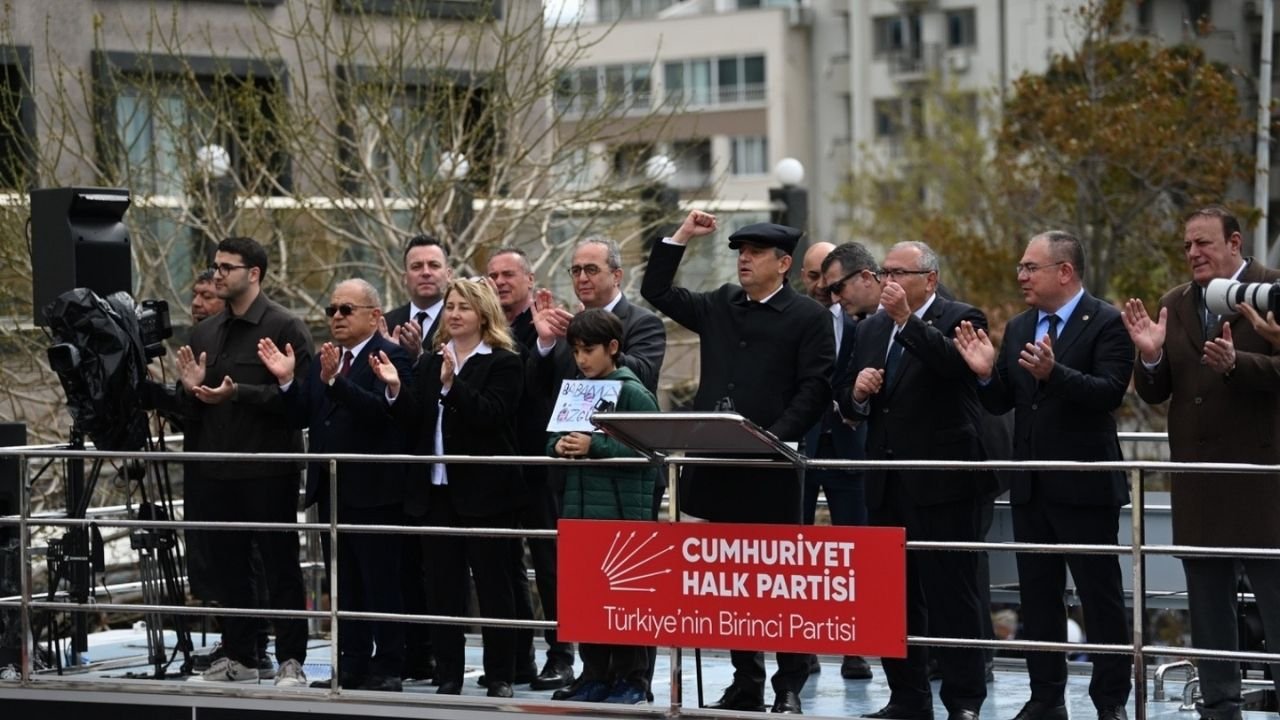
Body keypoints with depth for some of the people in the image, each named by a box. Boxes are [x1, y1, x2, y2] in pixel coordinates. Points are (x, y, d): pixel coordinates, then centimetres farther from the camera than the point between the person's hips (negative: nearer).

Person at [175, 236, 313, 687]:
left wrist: (237, 393, -23)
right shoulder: (206, 333, 14)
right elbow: (192, 408, 20)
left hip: (269, 470, -6)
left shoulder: (284, 328, -7)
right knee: (229, 565, 10)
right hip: (220, 470, 7)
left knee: (281, 565, -1)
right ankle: (238, 656, 18)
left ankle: (291, 660, 3)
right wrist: (190, 389, -3)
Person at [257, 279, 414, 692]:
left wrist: (334, 381, -33)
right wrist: (287, 380, -3)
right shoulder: (324, 360, 16)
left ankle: (387, 668, 1)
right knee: (344, 584, 12)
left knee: (381, 582, -3)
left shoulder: (390, 357, -8)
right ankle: (352, 665, 17)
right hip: (331, 488, 8)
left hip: (373, 489, -8)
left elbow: (380, 410, -24)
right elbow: (304, 417, 12)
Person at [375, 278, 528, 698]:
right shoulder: (429, 364, 14)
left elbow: (490, 415, -17)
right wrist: (395, 390, -9)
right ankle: (448, 676, 12)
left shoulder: (503, 364, -4)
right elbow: (414, 423, 8)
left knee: (492, 584, 0)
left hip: (484, 491, -6)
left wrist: (452, 384, -28)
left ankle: (501, 677, 6)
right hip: (438, 490, 6)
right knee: (442, 586, 7)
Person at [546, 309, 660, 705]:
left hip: (623, 512, -6)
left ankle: (632, 679, 4)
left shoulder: (633, 394, -5)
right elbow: (552, 441, 18)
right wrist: (560, 446, -5)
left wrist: (594, 446, -20)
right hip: (580, 509, 6)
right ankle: (595, 676, 16)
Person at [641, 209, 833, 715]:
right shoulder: (719, 306, 16)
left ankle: (790, 687, 3)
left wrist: (776, 436, -18)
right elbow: (657, 292, 22)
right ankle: (746, 683, 14)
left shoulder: (808, 318, -1)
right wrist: (681, 237, 13)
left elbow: (814, 389, -8)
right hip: (717, 463, 6)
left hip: (772, 465, -5)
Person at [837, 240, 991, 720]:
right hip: (888, 484, 7)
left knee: (951, 595, -4)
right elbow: (848, 405, 18)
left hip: (942, 483, -7)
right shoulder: (871, 329, 16)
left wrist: (908, 319, -30)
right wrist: (858, 393, -5)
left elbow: (955, 364, -25)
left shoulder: (960, 320, -3)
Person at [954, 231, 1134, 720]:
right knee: (1037, 595, 11)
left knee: (1101, 596, 0)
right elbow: (1000, 403, 12)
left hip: (1084, 485, -7)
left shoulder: (1106, 325, -9)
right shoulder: (1018, 328, 12)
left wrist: (1054, 373, -34)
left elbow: (1109, 392, -21)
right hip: (1031, 486, 7)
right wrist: (986, 373, -9)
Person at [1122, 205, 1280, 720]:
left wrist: (1236, 363, -31)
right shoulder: (1175, 305, 11)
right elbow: (1155, 393, 11)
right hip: (1198, 482, 6)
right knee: (1208, 606, 12)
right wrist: (1150, 355, -9)